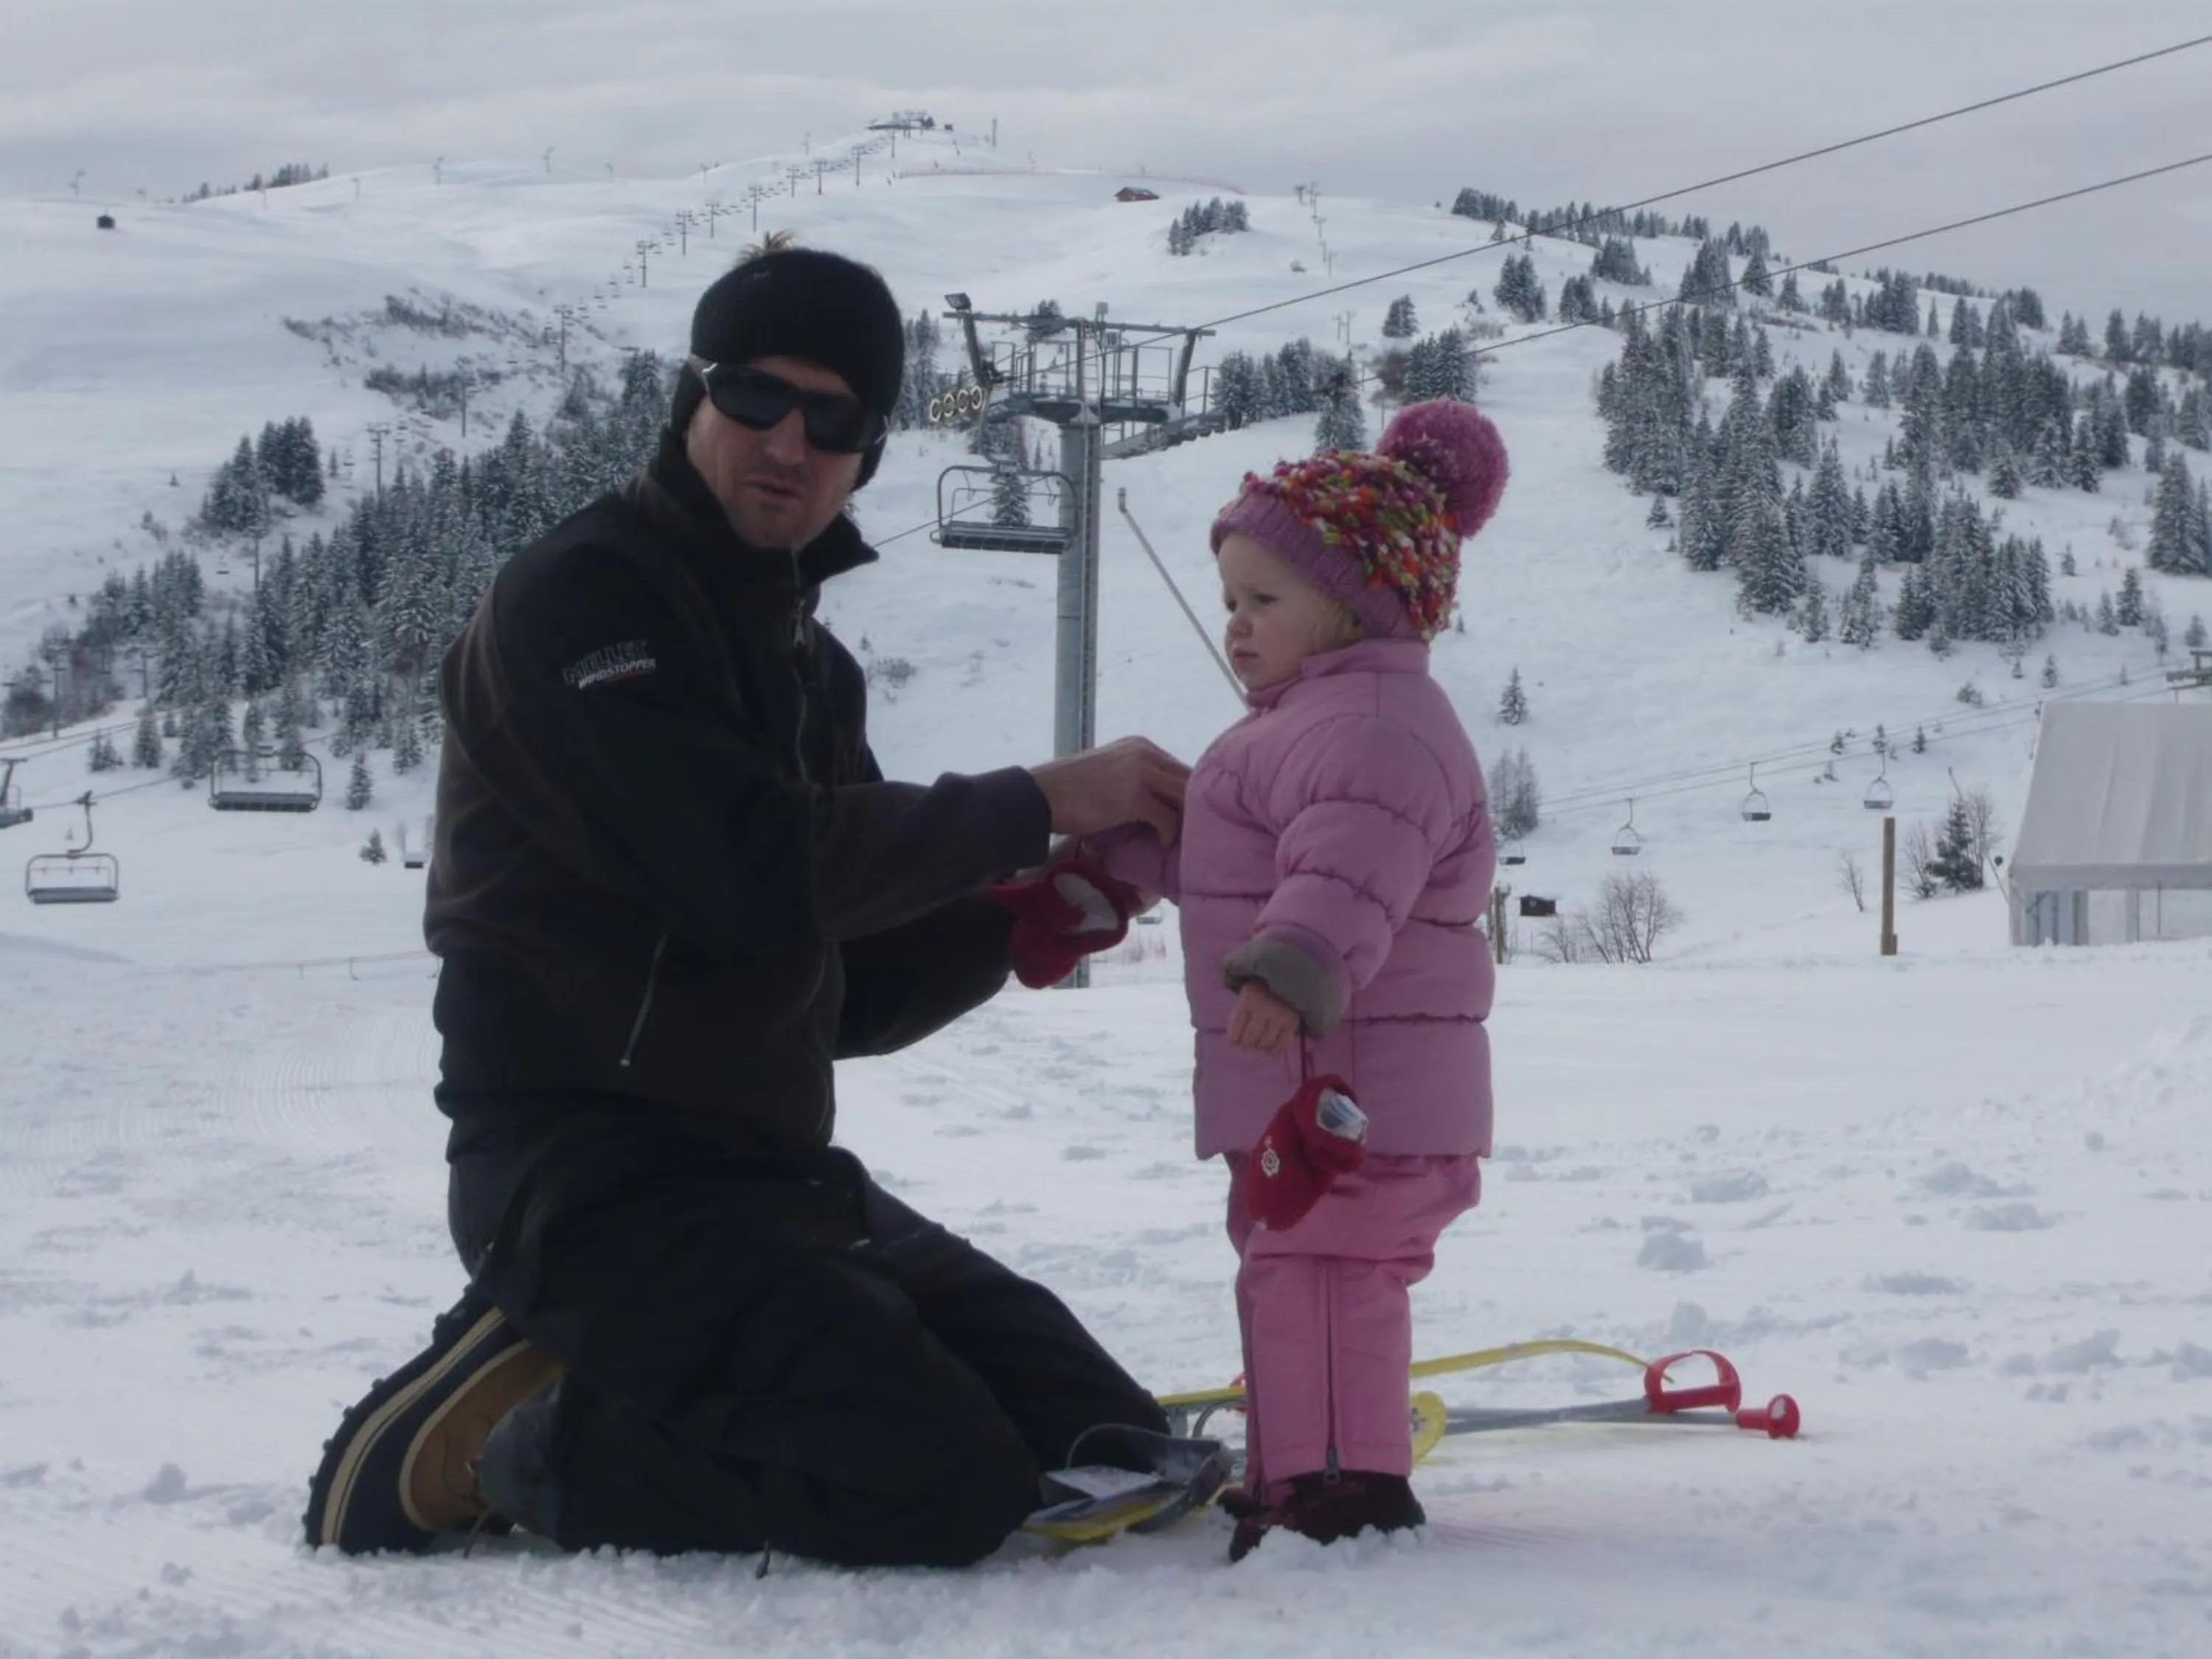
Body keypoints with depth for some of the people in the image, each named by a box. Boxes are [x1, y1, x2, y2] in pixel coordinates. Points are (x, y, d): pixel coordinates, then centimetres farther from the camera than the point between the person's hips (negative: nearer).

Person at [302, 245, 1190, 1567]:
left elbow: (849, 995, 16)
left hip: (773, 1172, 9)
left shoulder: (805, 663, 19)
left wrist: (1022, 910, -2)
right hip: (593, 1171, -9)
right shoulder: (580, 602, -9)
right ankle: (501, 1442, -8)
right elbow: (758, 867, -22)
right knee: (944, 1489, -24)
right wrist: (1038, 804, -14)